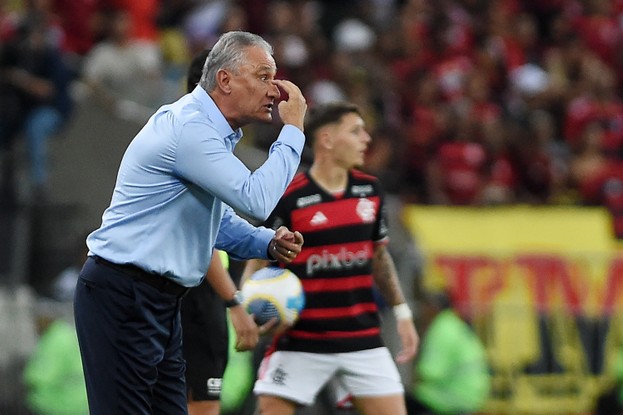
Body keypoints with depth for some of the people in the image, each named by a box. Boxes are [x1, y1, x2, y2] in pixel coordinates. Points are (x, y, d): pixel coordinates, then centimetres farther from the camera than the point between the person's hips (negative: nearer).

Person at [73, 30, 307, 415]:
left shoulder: (212, 131, 15)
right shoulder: (188, 128, -19)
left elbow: (219, 220, 24)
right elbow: (255, 199, -22)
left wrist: (269, 243, 5)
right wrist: (293, 130, -13)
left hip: (161, 303, 11)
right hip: (122, 297, -11)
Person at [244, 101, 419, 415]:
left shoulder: (370, 190, 5)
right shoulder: (288, 198, -11)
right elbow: (259, 262, -4)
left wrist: (401, 311, 15)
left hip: (362, 338, 4)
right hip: (300, 341, -4)